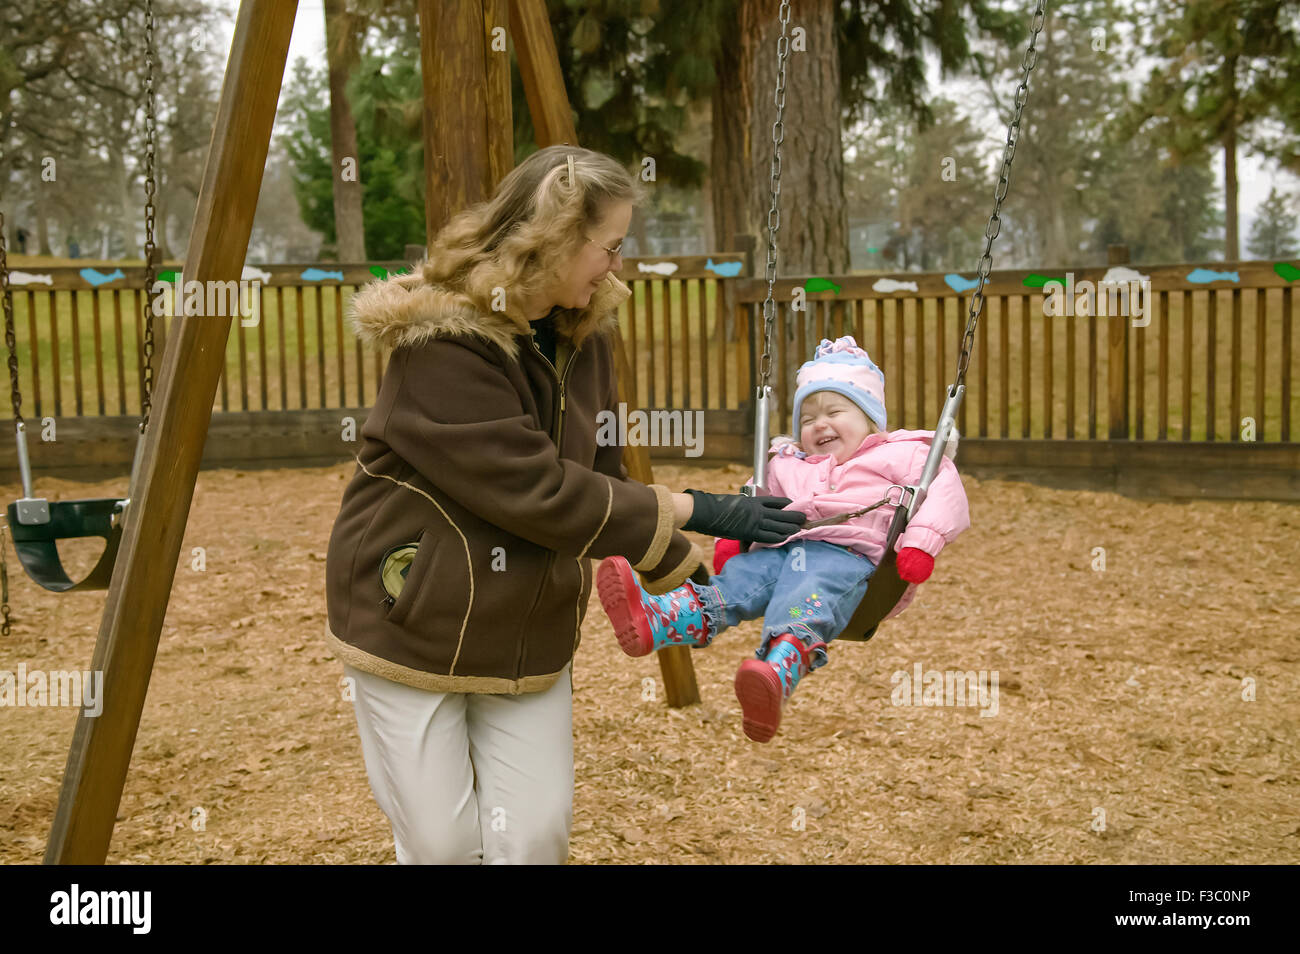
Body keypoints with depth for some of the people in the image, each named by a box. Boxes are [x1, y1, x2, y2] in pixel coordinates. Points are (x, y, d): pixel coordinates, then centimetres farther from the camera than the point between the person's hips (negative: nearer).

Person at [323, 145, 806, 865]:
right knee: (441, 843, 2)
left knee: (534, 837, 1)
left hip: (530, 638, 6)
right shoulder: (440, 346, -23)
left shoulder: (581, 335, 2)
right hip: (413, 625, -6)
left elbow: (600, 480, 9)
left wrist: (688, 573, 0)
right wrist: (688, 511, -21)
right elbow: (537, 493, -26)